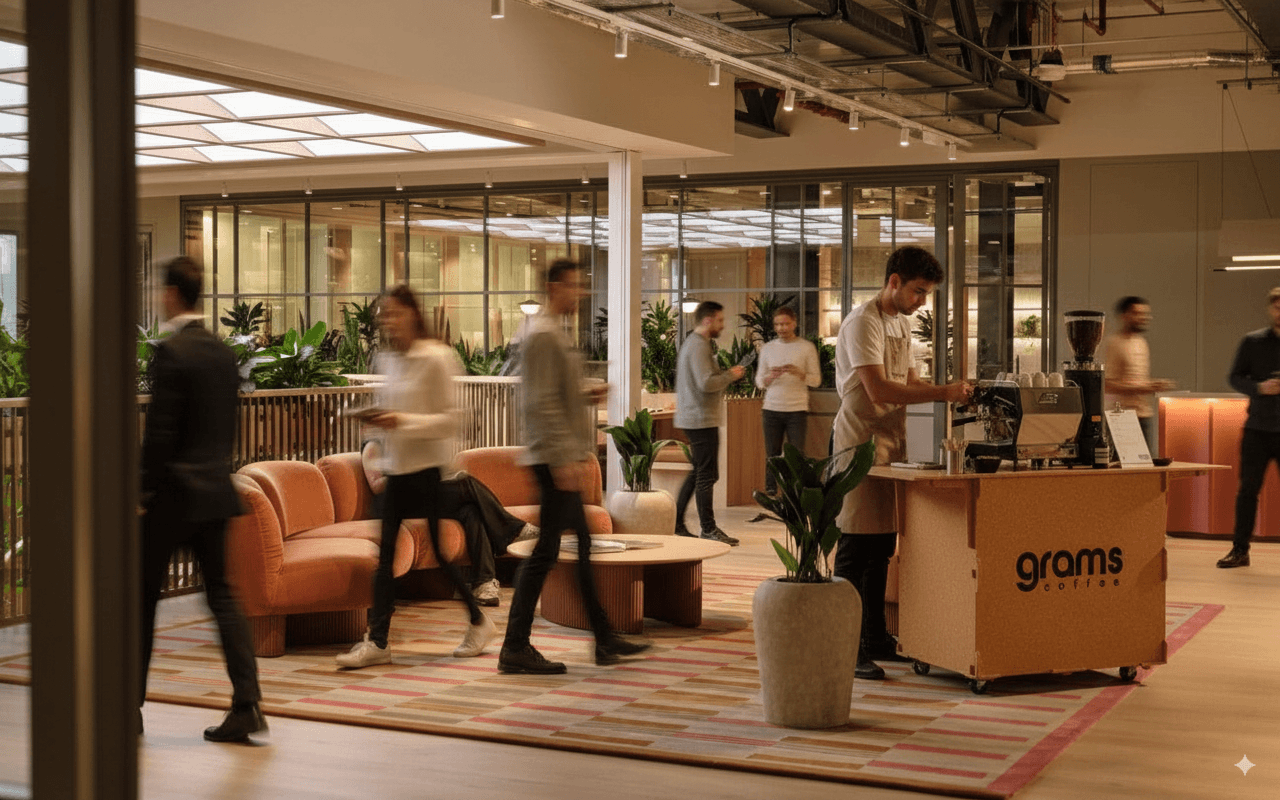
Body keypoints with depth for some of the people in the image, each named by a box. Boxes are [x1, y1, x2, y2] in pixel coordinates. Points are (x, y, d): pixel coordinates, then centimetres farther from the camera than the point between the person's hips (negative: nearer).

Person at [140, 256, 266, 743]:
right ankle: (247, 705, -2)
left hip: (173, 496, -7)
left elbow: (160, 431, -16)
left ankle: (130, 708, 17)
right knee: (222, 596, 6)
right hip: (216, 491, 7)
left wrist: (144, 491, -8)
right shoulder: (224, 352, 9)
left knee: (143, 597, 7)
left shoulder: (171, 352, -14)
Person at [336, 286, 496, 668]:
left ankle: (478, 621, 24)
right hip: (397, 467, 6)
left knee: (440, 552, 3)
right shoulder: (389, 360, 10)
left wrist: (403, 421, -23)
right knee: (385, 553, 1)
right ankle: (377, 641, 4)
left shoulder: (436, 358, -11)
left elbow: (449, 420, -13)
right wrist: (380, 418, 0)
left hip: (431, 468, -6)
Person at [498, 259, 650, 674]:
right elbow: (541, 403, -21)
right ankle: (515, 648, -3)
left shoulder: (555, 332, 18)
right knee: (545, 550, -8)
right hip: (554, 457, -11)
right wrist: (561, 459, -24)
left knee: (583, 546, 14)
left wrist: (587, 395, 10)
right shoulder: (543, 335, -14)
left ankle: (604, 639, 22)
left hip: (564, 459, 11)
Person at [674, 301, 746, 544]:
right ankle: (708, 529, -1)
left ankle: (676, 522, 18)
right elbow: (706, 383, -24)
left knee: (699, 472, 15)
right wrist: (730, 375, -11)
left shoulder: (691, 343, 18)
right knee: (706, 475, -5)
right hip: (701, 419, -11)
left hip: (692, 418, 11)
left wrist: (725, 374, 13)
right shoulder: (699, 346, -15)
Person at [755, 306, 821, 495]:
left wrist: (798, 373, -18)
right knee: (772, 455, 2)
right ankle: (770, 495, 6)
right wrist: (770, 377, -14)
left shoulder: (807, 347, 3)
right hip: (772, 409, 2)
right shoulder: (767, 348, 10)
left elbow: (816, 380, 1)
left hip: (797, 410, -2)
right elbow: (759, 381, 9)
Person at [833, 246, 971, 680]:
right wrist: (942, 393, -21)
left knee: (881, 547, 12)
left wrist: (948, 392, 6)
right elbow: (879, 390, -21)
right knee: (856, 547, -8)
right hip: (862, 443, -9)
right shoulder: (863, 322, -13)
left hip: (892, 445, 9)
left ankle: (876, 639, 20)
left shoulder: (902, 323, 17)